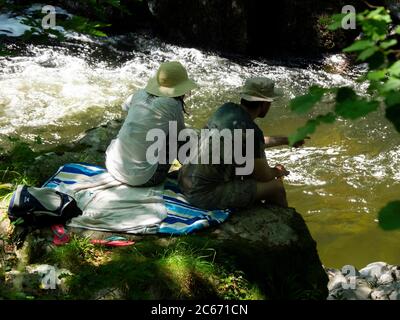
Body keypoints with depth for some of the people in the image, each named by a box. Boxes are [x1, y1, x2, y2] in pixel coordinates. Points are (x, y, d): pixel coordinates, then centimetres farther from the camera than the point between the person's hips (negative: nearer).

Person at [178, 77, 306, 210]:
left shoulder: (227, 109, 3)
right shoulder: (251, 130, -21)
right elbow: (263, 176, -7)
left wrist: (285, 140, 33)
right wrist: (277, 172, 15)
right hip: (206, 194, -9)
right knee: (276, 187, 1)